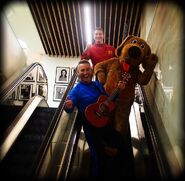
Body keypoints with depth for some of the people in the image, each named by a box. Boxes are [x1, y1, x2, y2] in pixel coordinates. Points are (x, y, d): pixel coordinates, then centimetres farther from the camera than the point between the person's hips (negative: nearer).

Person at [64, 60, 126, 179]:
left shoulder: (98, 84, 5)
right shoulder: (76, 90, -14)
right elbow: (69, 109, -22)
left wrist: (118, 90, 1)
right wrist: (68, 107, -46)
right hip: (91, 127, -6)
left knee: (117, 143, 20)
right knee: (99, 159, 0)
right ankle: (99, 174, 30)